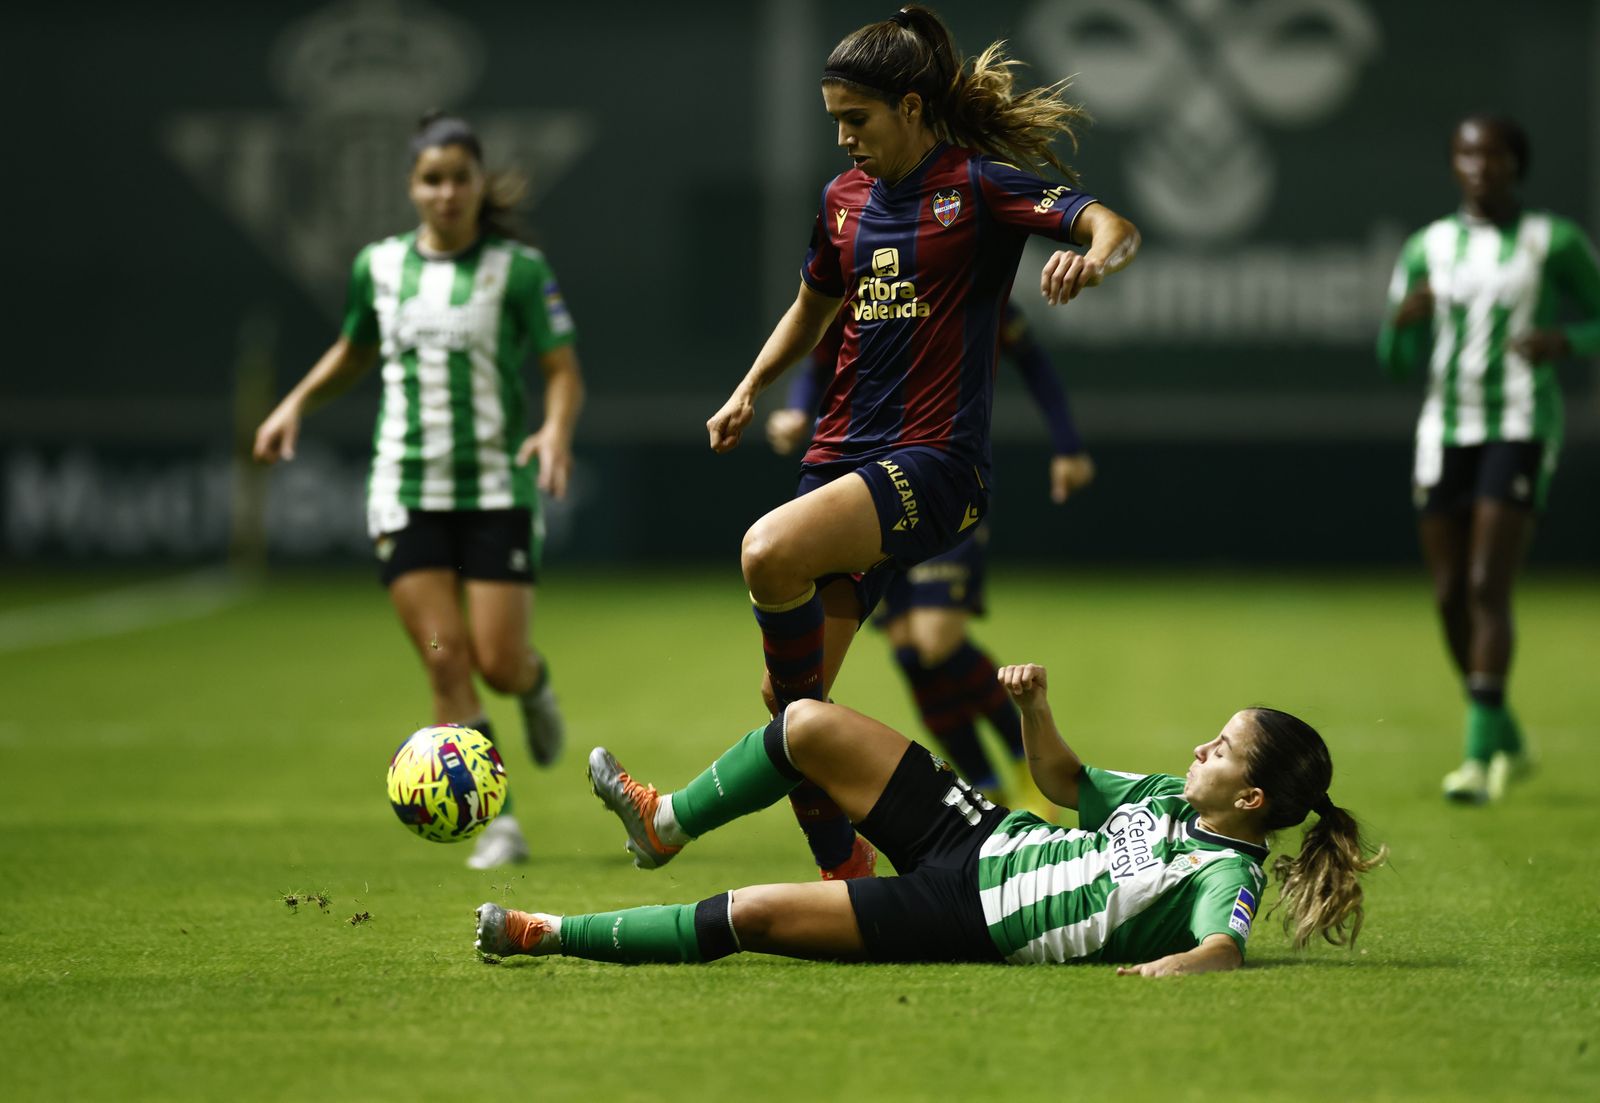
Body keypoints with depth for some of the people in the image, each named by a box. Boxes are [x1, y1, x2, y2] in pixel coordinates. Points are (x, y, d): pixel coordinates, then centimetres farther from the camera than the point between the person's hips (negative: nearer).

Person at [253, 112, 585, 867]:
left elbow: (563, 369, -3)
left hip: (500, 489, -2)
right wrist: (297, 403, 10)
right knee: (446, 665, -8)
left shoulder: (519, 269, -3)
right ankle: (495, 822, 0)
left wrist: (557, 428, -22)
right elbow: (354, 351, 24)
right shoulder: (377, 266, 7)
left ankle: (534, 684, 32)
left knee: (499, 663, -6)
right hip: (407, 491, 2)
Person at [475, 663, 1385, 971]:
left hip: (964, 920, -8)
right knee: (808, 725, 5)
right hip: (981, 835, 8)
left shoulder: (1227, 873, -17)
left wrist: (1173, 965, -57)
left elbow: (1226, 945, -37)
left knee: (753, 915, -15)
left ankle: (552, 935, 1)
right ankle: (667, 823, 28)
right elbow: (1063, 781, 22)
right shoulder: (1170, 797, 9)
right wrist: (1037, 708, 5)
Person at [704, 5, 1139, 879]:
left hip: (933, 463, -8)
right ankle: (846, 874, 15)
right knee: (787, 695, 2)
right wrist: (749, 389, 17)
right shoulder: (845, 199, 14)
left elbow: (1113, 227, -18)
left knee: (770, 553, -31)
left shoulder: (977, 186, -6)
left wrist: (1094, 256, -40)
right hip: (843, 454, 8)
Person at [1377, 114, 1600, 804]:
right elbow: (1398, 360, 10)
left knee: (1487, 589, -16)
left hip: (1521, 429, -5)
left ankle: (1480, 753, -16)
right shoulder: (1428, 248, 9)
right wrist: (1404, 319, -13)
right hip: (1446, 431, 5)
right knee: (1450, 596, 5)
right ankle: (1506, 740, 24)